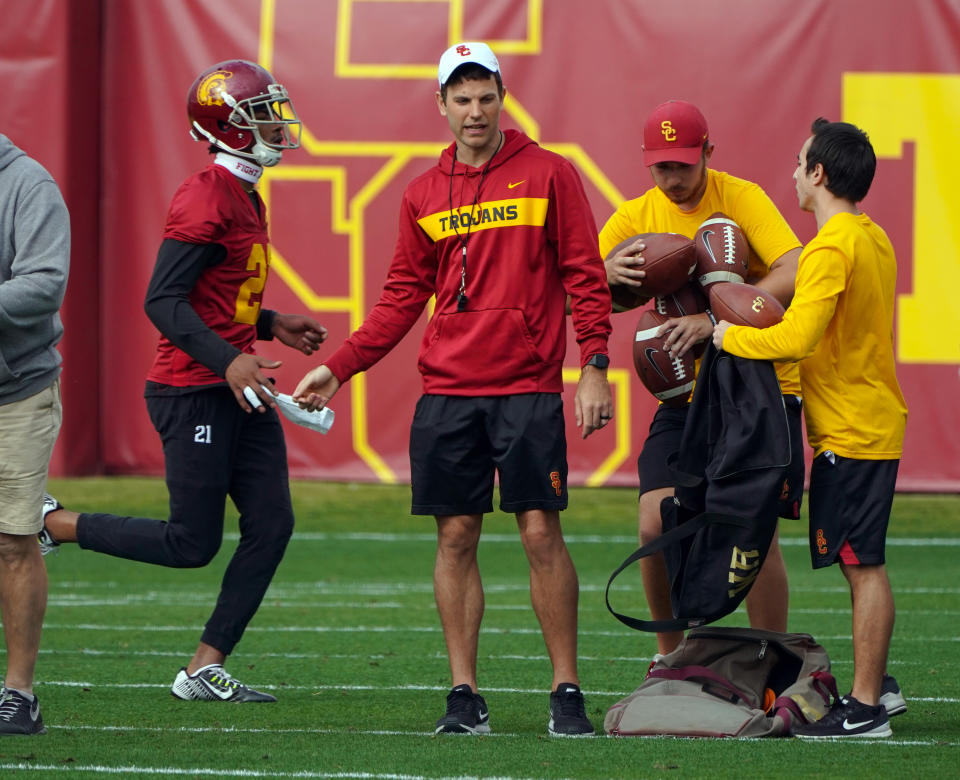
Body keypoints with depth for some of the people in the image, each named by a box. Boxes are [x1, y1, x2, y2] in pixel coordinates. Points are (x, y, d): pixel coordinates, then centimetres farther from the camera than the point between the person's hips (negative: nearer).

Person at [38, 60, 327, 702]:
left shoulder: (244, 199, 16)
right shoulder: (207, 198, -16)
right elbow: (163, 301, -22)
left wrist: (273, 325, 20)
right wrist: (228, 360, -29)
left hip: (235, 390, 10)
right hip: (193, 392, -10)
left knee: (272, 524, 2)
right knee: (192, 544, -5)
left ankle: (206, 669, 7)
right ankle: (53, 524, 12)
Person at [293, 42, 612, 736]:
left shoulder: (548, 175, 1)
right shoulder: (424, 196, 10)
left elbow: (584, 276, 0)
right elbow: (403, 299, 14)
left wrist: (595, 367, -8)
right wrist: (338, 368, 7)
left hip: (528, 389, -3)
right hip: (447, 392, 3)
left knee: (542, 534, -5)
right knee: (456, 537, 3)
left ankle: (567, 692, 3)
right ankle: (465, 696, 8)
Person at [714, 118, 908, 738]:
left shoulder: (831, 248, -18)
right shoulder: (873, 238, 13)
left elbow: (798, 337, -26)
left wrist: (731, 337, -11)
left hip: (850, 431, -9)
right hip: (874, 423, 9)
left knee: (862, 564, -7)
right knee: (861, 563, 16)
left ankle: (866, 708, -6)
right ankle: (878, 685, 22)